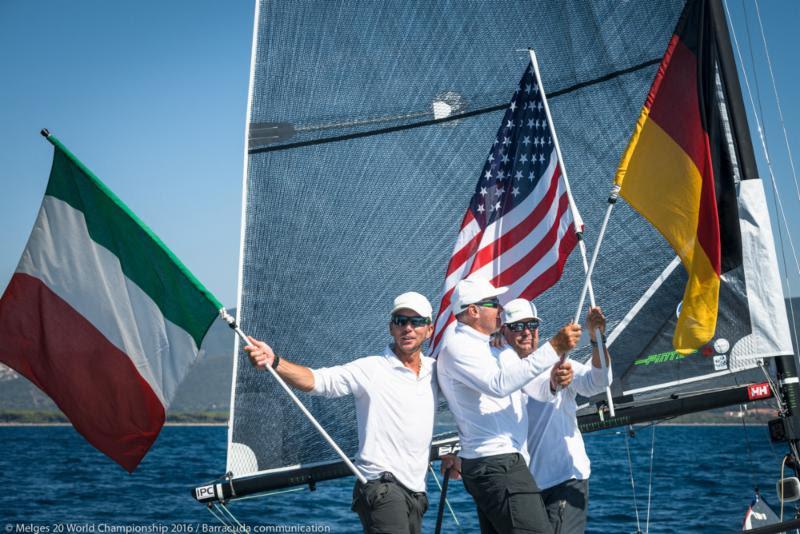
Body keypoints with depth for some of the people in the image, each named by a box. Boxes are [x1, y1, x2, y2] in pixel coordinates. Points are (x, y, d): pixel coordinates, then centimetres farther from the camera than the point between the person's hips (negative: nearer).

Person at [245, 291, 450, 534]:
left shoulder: (434, 370, 11)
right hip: (382, 485, -6)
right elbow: (318, 380, -15)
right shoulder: (370, 369, -5)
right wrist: (274, 362, -29)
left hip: (416, 490, 6)